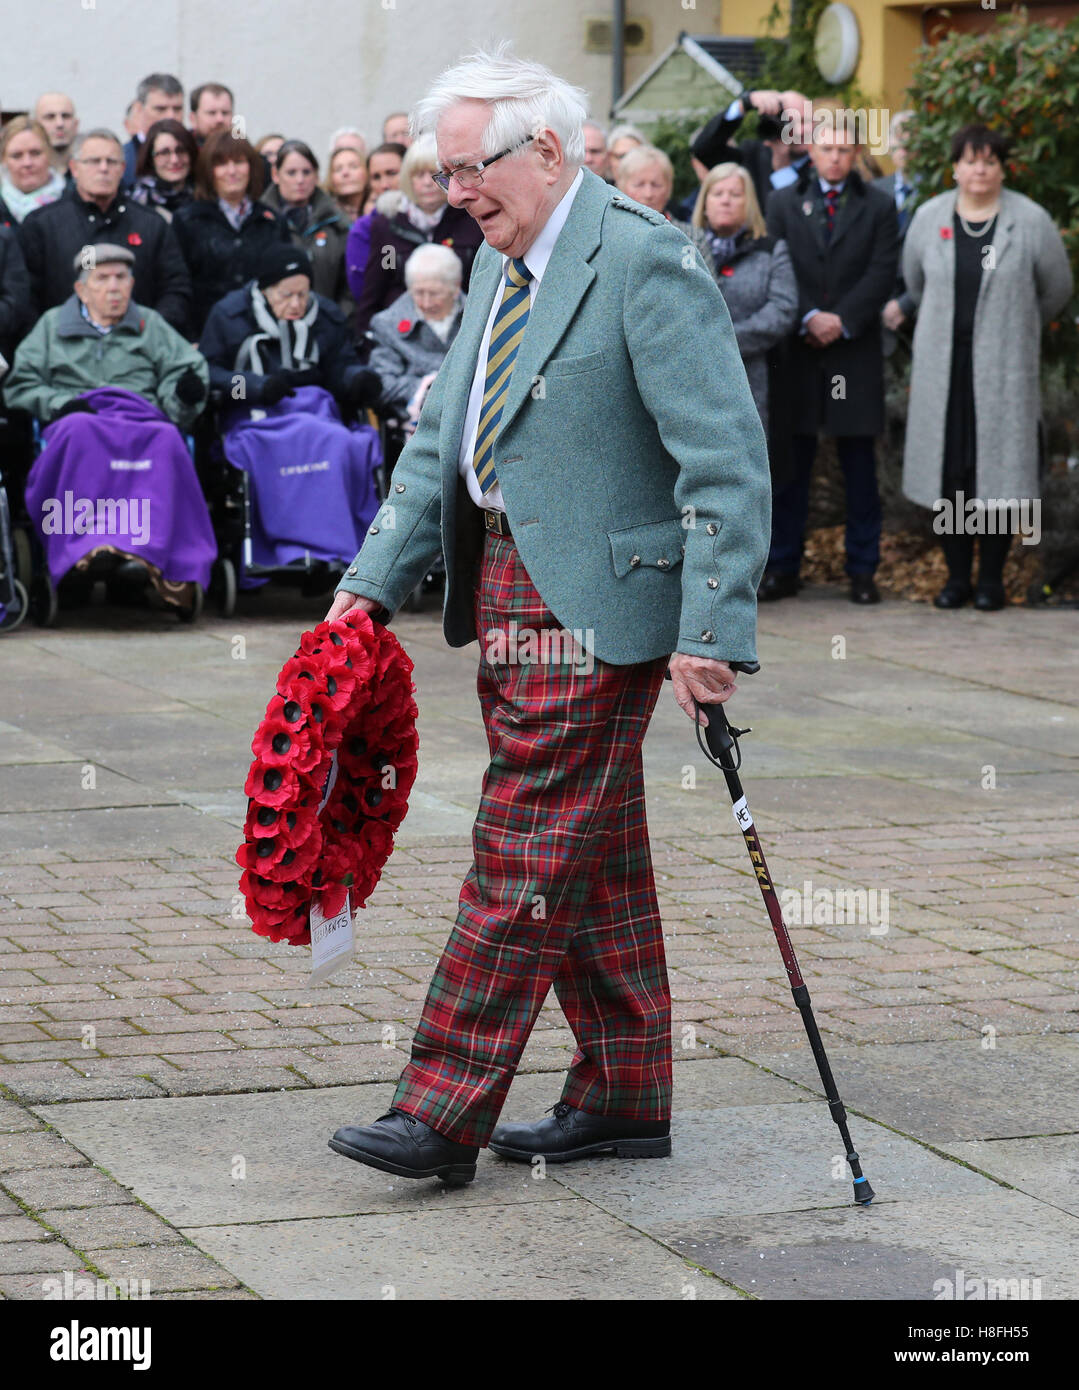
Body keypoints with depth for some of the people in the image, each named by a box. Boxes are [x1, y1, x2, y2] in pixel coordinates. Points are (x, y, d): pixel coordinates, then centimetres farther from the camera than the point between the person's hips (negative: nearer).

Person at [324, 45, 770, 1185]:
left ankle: (443, 1114, -2)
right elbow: (443, 440, 20)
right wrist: (374, 582, 12)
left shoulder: (648, 264, -15)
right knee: (593, 863, 14)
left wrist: (711, 634, -22)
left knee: (524, 859, -6)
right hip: (507, 592, 9)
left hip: (593, 603, -9)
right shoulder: (501, 264, 13)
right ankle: (625, 1097, 23)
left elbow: (726, 461, -18)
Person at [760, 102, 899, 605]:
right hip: (796, 351, 1)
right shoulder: (782, 202, 10)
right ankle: (783, 567, 8)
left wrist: (841, 320, -13)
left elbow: (882, 274, -2)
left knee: (859, 464, 3)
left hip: (855, 352, 0)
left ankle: (862, 570, 8)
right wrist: (809, 318, -13)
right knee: (791, 461, 3)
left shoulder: (878, 207, 8)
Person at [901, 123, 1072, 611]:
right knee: (949, 468, 2)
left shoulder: (1031, 221, -4)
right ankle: (957, 575, 12)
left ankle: (991, 579, 6)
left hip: (1003, 367, -2)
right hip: (944, 366, 2)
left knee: (998, 467, -2)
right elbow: (914, 282, 20)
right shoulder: (929, 218, 4)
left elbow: (1057, 288, 9)